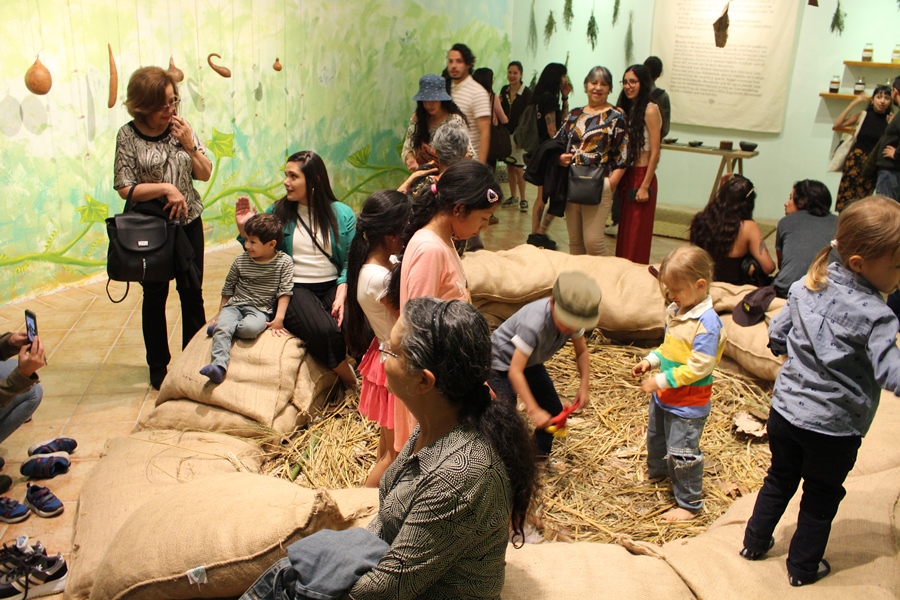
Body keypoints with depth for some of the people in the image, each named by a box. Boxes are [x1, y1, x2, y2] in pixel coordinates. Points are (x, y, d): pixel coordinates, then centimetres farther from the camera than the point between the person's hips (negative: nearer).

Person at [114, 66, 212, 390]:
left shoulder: (182, 128, -1)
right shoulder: (128, 136, -11)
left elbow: (205, 174, 1)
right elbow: (124, 188, -13)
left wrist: (189, 145, -14)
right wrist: (165, 188, -22)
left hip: (188, 222, 3)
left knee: (192, 293, 10)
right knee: (155, 296, 8)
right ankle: (158, 366, 23)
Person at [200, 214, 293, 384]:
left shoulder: (284, 262, -3)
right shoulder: (240, 261, 5)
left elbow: (285, 292, -4)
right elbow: (228, 288, 16)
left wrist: (279, 318, -12)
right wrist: (220, 313, 18)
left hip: (260, 310, -2)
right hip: (234, 305, 2)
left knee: (250, 327, -35)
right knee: (222, 328, -29)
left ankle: (219, 327, -12)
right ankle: (219, 365, -39)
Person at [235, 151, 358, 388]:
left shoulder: (342, 214, 5)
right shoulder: (277, 213, 6)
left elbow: (350, 263, 0)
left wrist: (341, 297, -15)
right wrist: (244, 229, -4)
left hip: (332, 286, 1)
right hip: (295, 288, -1)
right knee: (323, 331, -33)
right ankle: (351, 382, -8)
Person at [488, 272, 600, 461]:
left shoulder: (572, 318, -21)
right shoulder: (534, 324, -42)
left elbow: (582, 351, -4)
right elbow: (515, 372, -41)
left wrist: (585, 385, -17)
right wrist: (534, 410, -43)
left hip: (532, 362, 7)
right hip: (502, 362, -7)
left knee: (554, 411, 8)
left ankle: (540, 457, 28)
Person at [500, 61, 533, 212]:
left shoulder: (527, 92, -9)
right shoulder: (504, 90, 7)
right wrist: (498, 103, -7)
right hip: (505, 133, 6)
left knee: (518, 168, -7)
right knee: (509, 166, 11)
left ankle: (523, 199, 3)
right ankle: (513, 196, 23)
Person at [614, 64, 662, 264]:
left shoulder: (650, 110, -12)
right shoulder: (624, 110, 11)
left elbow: (655, 152, -15)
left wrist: (645, 186, -17)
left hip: (641, 176, -7)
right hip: (624, 176, 7)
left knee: (636, 235, 1)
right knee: (623, 233, 13)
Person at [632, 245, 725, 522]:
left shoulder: (707, 323, -27)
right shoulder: (674, 311, -1)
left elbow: (699, 367, -28)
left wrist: (662, 381, -26)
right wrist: (650, 361, -2)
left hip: (688, 403, -9)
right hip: (664, 395, 9)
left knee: (682, 452, 2)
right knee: (656, 436, 28)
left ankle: (690, 504, 19)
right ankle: (656, 471, 54)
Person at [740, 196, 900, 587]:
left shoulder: (806, 287, -5)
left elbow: (776, 337, 5)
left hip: (785, 410, 5)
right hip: (833, 428, -5)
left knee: (780, 480, 25)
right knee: (821, 498, 17)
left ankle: (755, 542, 39)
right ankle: (803, 567, 33)